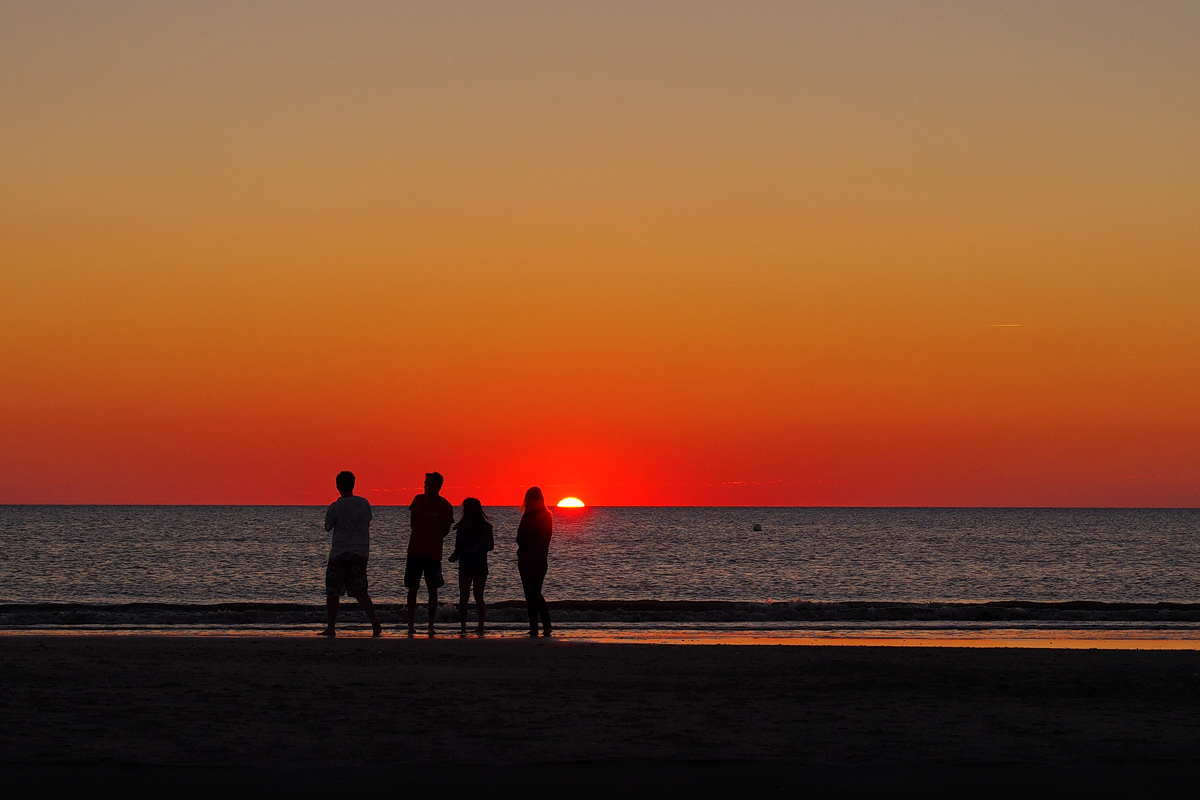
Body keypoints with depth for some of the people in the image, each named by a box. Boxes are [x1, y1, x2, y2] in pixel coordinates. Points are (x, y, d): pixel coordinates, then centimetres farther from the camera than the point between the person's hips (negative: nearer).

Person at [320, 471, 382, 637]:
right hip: (361, 552, 4)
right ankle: (374, 621, -10)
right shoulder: (364, 503, 4)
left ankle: (331, 628, 7)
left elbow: (328, 527, 5)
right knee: (360, 591, 8)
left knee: (333, 592, 6)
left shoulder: (335, 506, -8)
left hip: (340, 552, -4)